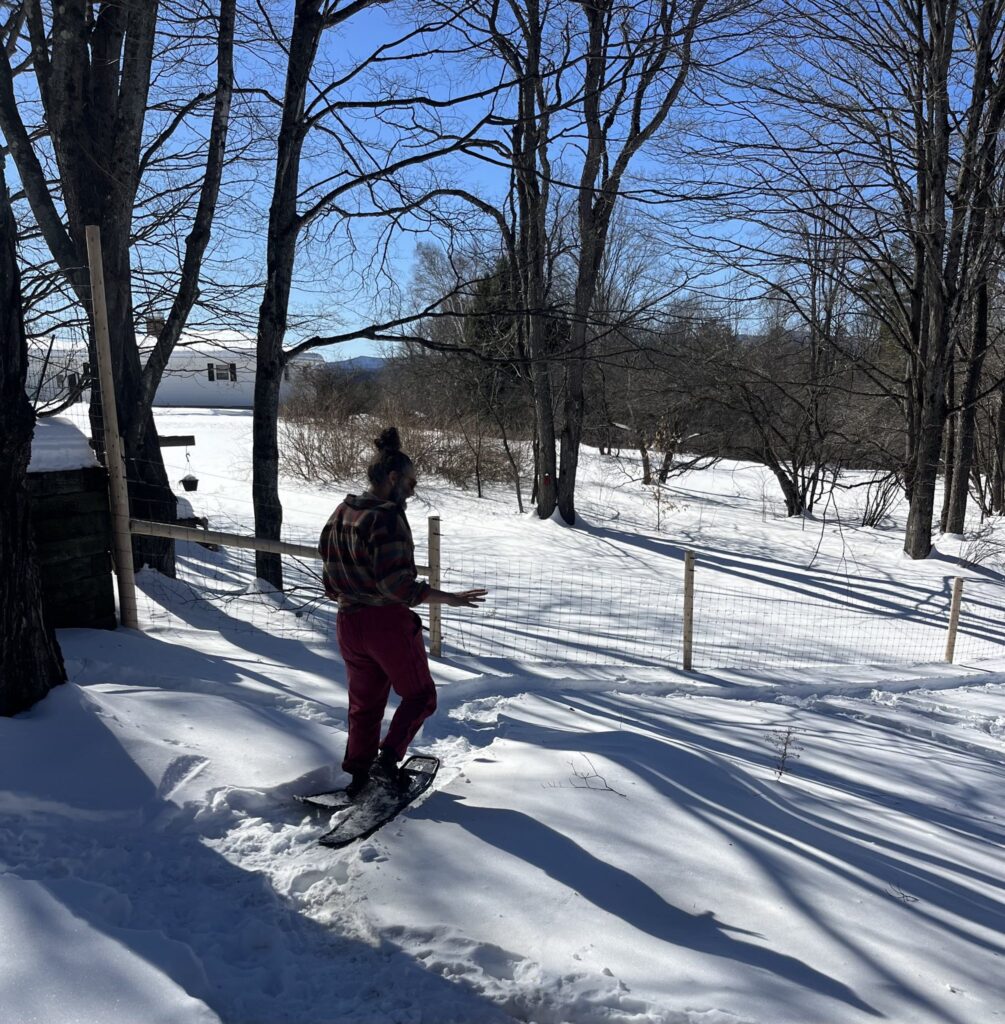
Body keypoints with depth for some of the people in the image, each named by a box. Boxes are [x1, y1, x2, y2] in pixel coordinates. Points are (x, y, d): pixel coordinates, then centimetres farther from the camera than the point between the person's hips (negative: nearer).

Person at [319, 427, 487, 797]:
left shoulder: (340, 514, 5)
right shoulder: (387, 517, -19)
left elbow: (331, 582, 10)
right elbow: (397, 583, -26)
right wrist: (447, 598, -23)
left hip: (349, 624, 7)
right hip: (389, 622, -7)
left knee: (364, 703, 21)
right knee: (419, 696, 13)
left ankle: (357, 774, 26)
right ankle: (387, 759, 0)